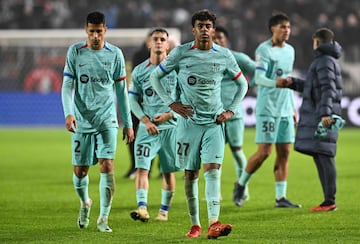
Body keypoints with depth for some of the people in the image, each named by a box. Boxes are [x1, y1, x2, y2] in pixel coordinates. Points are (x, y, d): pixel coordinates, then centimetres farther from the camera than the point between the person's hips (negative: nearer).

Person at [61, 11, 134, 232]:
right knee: (80, 170, 4)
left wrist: (129, 124, 9)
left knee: (107, 165, -14)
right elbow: (67, 85, 0)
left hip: (107, 120, -1)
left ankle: (104, 218, -6)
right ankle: (85, 202, 36)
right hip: (82, 120, 1)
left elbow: (121, 90, 8)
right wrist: (69, 113, -16)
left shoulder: (115, 54, 2)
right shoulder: (75, 52, 1)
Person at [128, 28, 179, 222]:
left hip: (170, 126, -1)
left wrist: (170, 114, -10)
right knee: (141, 168, -15)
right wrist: (145, 120, -7)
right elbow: (133, 100, 7)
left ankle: (164, 210, 19)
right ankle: (142, 208, -22)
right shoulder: (139, 71, 5)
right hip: (147, 127, 1)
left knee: (168, 172, 7)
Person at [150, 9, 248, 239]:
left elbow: (242, 84, 15)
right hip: (189, 121, 0)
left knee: (213, 169, -14)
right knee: (190, 174, 3)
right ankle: (195, 225, 13)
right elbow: (155, 76, 8)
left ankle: (214, 223, -24)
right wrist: (171, 103, 0)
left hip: (214, 122, 0)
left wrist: (231, 110, 5)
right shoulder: (181, 53, -2)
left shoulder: (224, 55, 2)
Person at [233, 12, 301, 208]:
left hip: (285, 109, 7)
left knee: (284, 153, 2)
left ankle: (280, 197, 4)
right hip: (267, 108, -7)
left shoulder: (290, 51, 15)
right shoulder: (264, 50, -9)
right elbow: (258, 78, -17)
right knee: (264, 152, -9)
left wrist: (293, 108, 22)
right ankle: (241, 184, 12)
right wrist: (276, 83, -35)